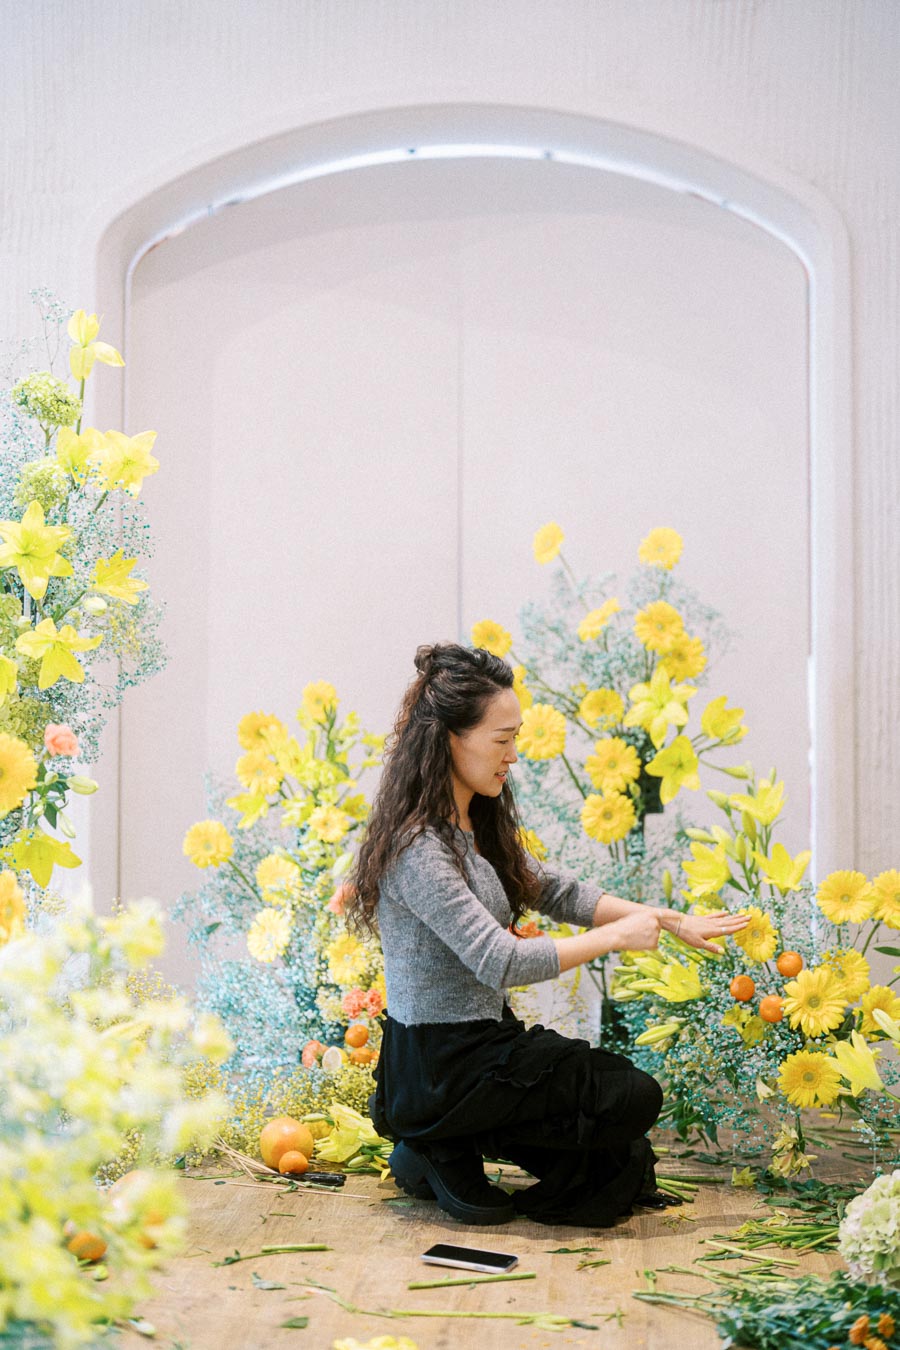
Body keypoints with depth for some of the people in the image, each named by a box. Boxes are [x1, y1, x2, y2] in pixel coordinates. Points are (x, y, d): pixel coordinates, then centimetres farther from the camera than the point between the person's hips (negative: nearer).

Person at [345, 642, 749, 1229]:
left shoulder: (474, 827, 7)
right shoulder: (418, 848, -23)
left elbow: (557, 890, 14)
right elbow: (500, 961, -26)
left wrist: (672, 921, 6)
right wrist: (617, 936, -16)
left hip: (483, 1038, 9)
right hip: (439, 1066, -9)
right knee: (635, 1097, -8)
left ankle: (441, 1146, 11)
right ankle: (452, 1151, -1)